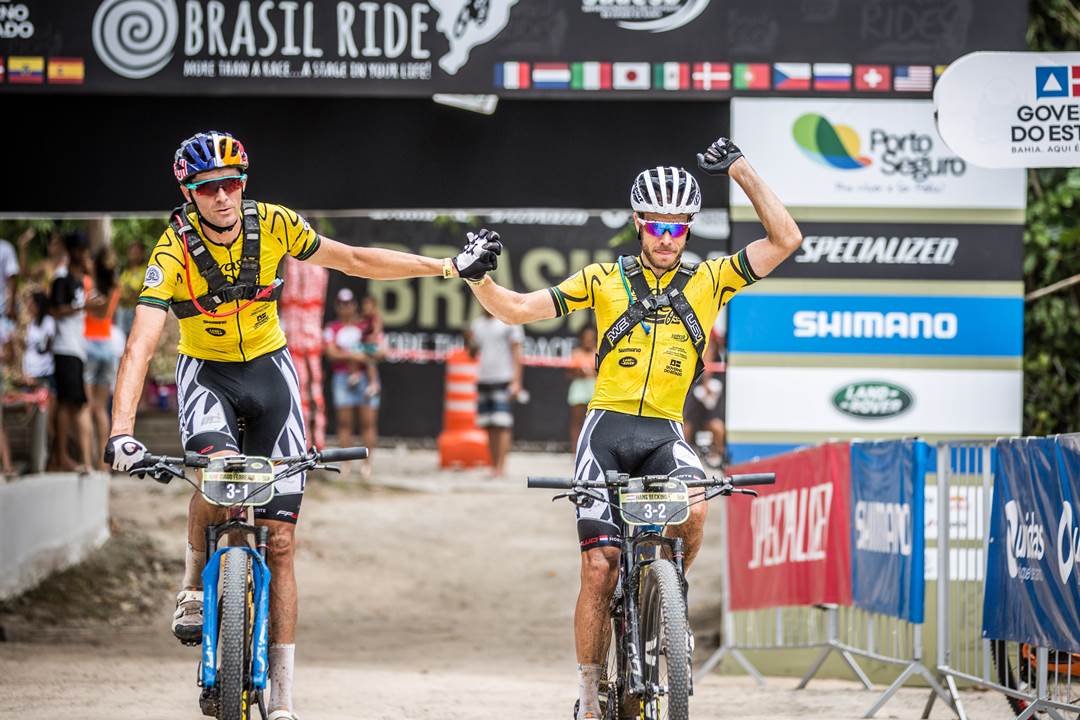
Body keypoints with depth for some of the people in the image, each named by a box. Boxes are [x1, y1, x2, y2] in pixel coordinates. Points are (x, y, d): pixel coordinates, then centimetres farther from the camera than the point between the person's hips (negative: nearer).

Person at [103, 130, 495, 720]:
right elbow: (140, 347, -32)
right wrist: (121, 431, -46)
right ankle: (195, 585, -9)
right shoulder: (174, 251, -23)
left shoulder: (274, 226, -15)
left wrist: (448, 267, 3)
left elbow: (353, 260, 0)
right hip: (207, 376, -2)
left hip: (269, 372, 2)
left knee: (280, 541, -3)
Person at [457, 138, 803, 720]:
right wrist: (478, 277, -16)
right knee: (599, 565, -10)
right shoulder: (606, 280, 4)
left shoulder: (708, 281, 7)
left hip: (665, 433, 1)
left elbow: (785, 240, -1)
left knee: (694, 509, -32)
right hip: (607, 428, -1)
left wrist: (740, 169, -4)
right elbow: (517, 309, 2)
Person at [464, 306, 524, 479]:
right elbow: (473, 354, 21)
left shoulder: (509, 321, -1)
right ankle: (494, 466, 7)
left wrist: (516, 381, -11)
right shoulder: (477, 323, 15)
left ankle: (501, 467, -14)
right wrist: (469, 341, -1)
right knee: (490, 427, 4)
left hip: (503, 380, -6)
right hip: (483, 380, 6)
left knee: (502, 426, -11)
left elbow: (516, 353, -3)